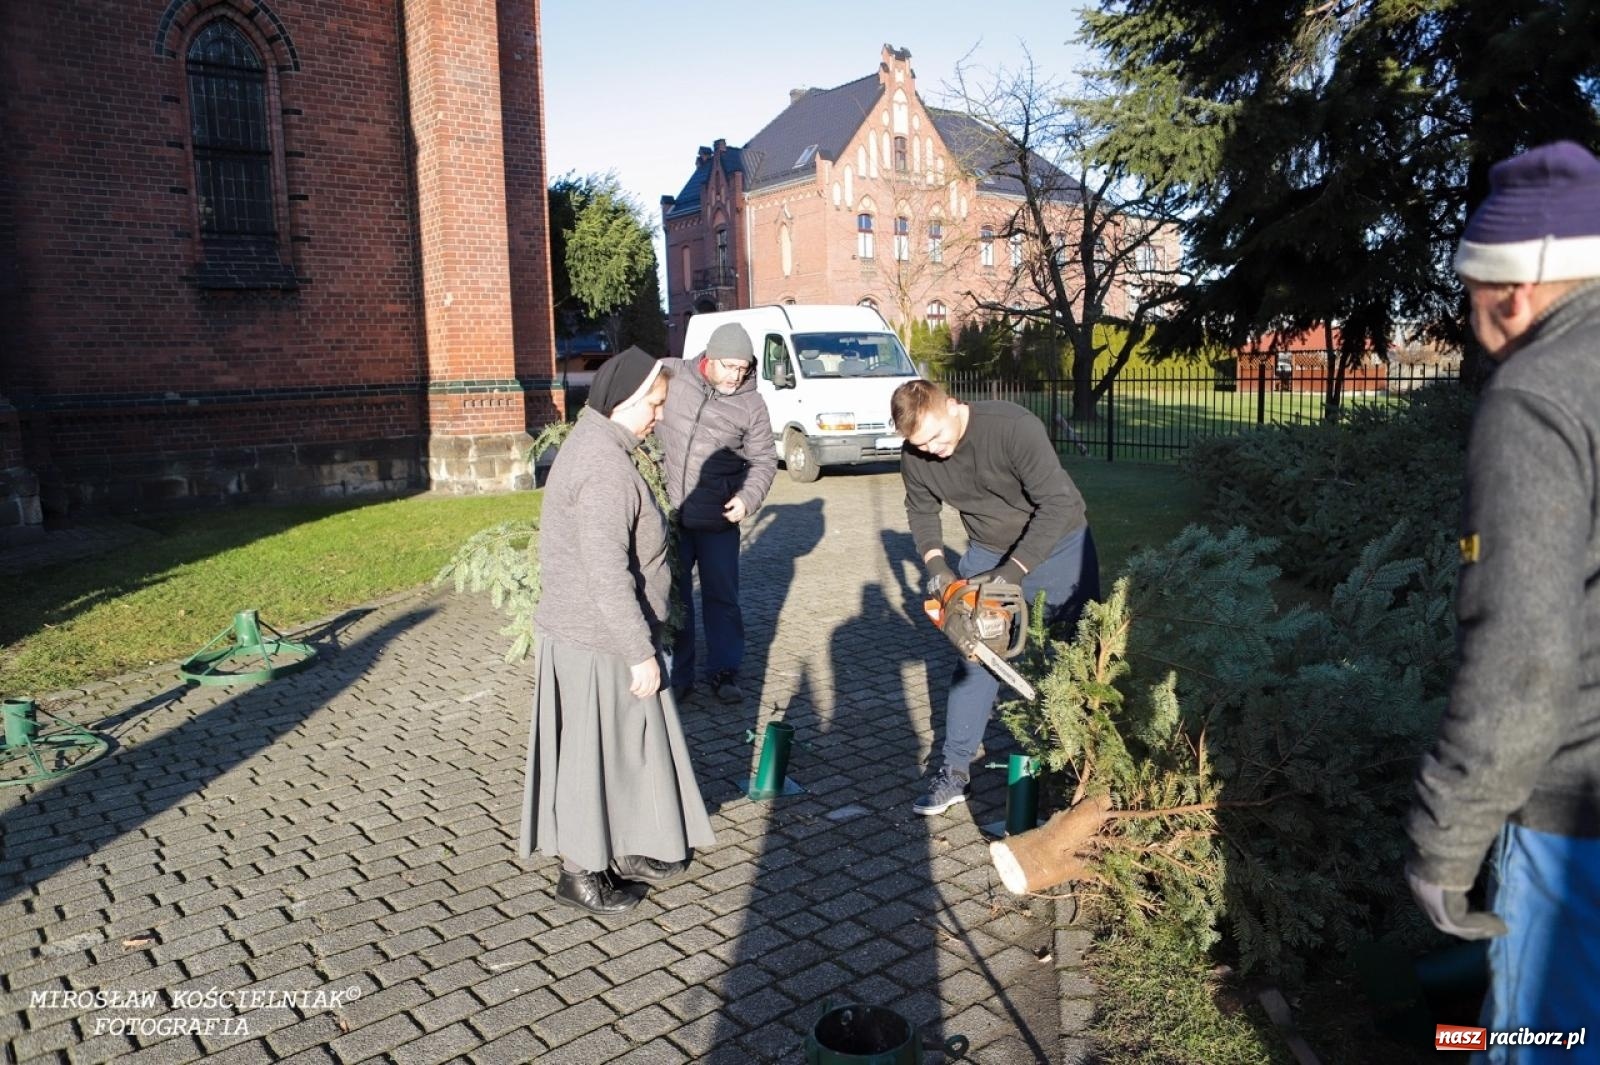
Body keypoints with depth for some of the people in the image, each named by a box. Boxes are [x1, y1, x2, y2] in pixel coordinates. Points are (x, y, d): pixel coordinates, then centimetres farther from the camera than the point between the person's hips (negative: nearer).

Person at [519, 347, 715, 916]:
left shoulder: (595, 445, 10)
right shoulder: (607, 469, -24)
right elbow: (608, 575, -27)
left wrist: (640, 643, 23)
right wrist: (640, 653, -21)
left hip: (594, 635, 10)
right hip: (598, 643, -10)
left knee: (626, 746, 20)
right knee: (593, 753, 4)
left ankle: (629, 852, 34)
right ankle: (582, 873, 20)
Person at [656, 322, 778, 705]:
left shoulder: (751, 403, -4)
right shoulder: (671, 376, -5)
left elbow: (764, 460, 1)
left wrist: (748, 497, -16)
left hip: (719, 519, 0)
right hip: (669, 514, 0)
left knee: (722, 597, 9)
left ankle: (723, 671, 24)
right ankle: (677, 675, 23)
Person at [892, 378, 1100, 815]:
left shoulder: (1014, 427, -32)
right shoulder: (916, 457, -15)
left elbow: (1057, 502, -30)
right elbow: (921, 511, 3)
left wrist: (1014, 571, -33)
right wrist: (935, 563, -13)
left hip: (1057, 546, -3)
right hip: (988, 552, 4)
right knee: (974, 656, -1)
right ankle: (956, 769, 6)